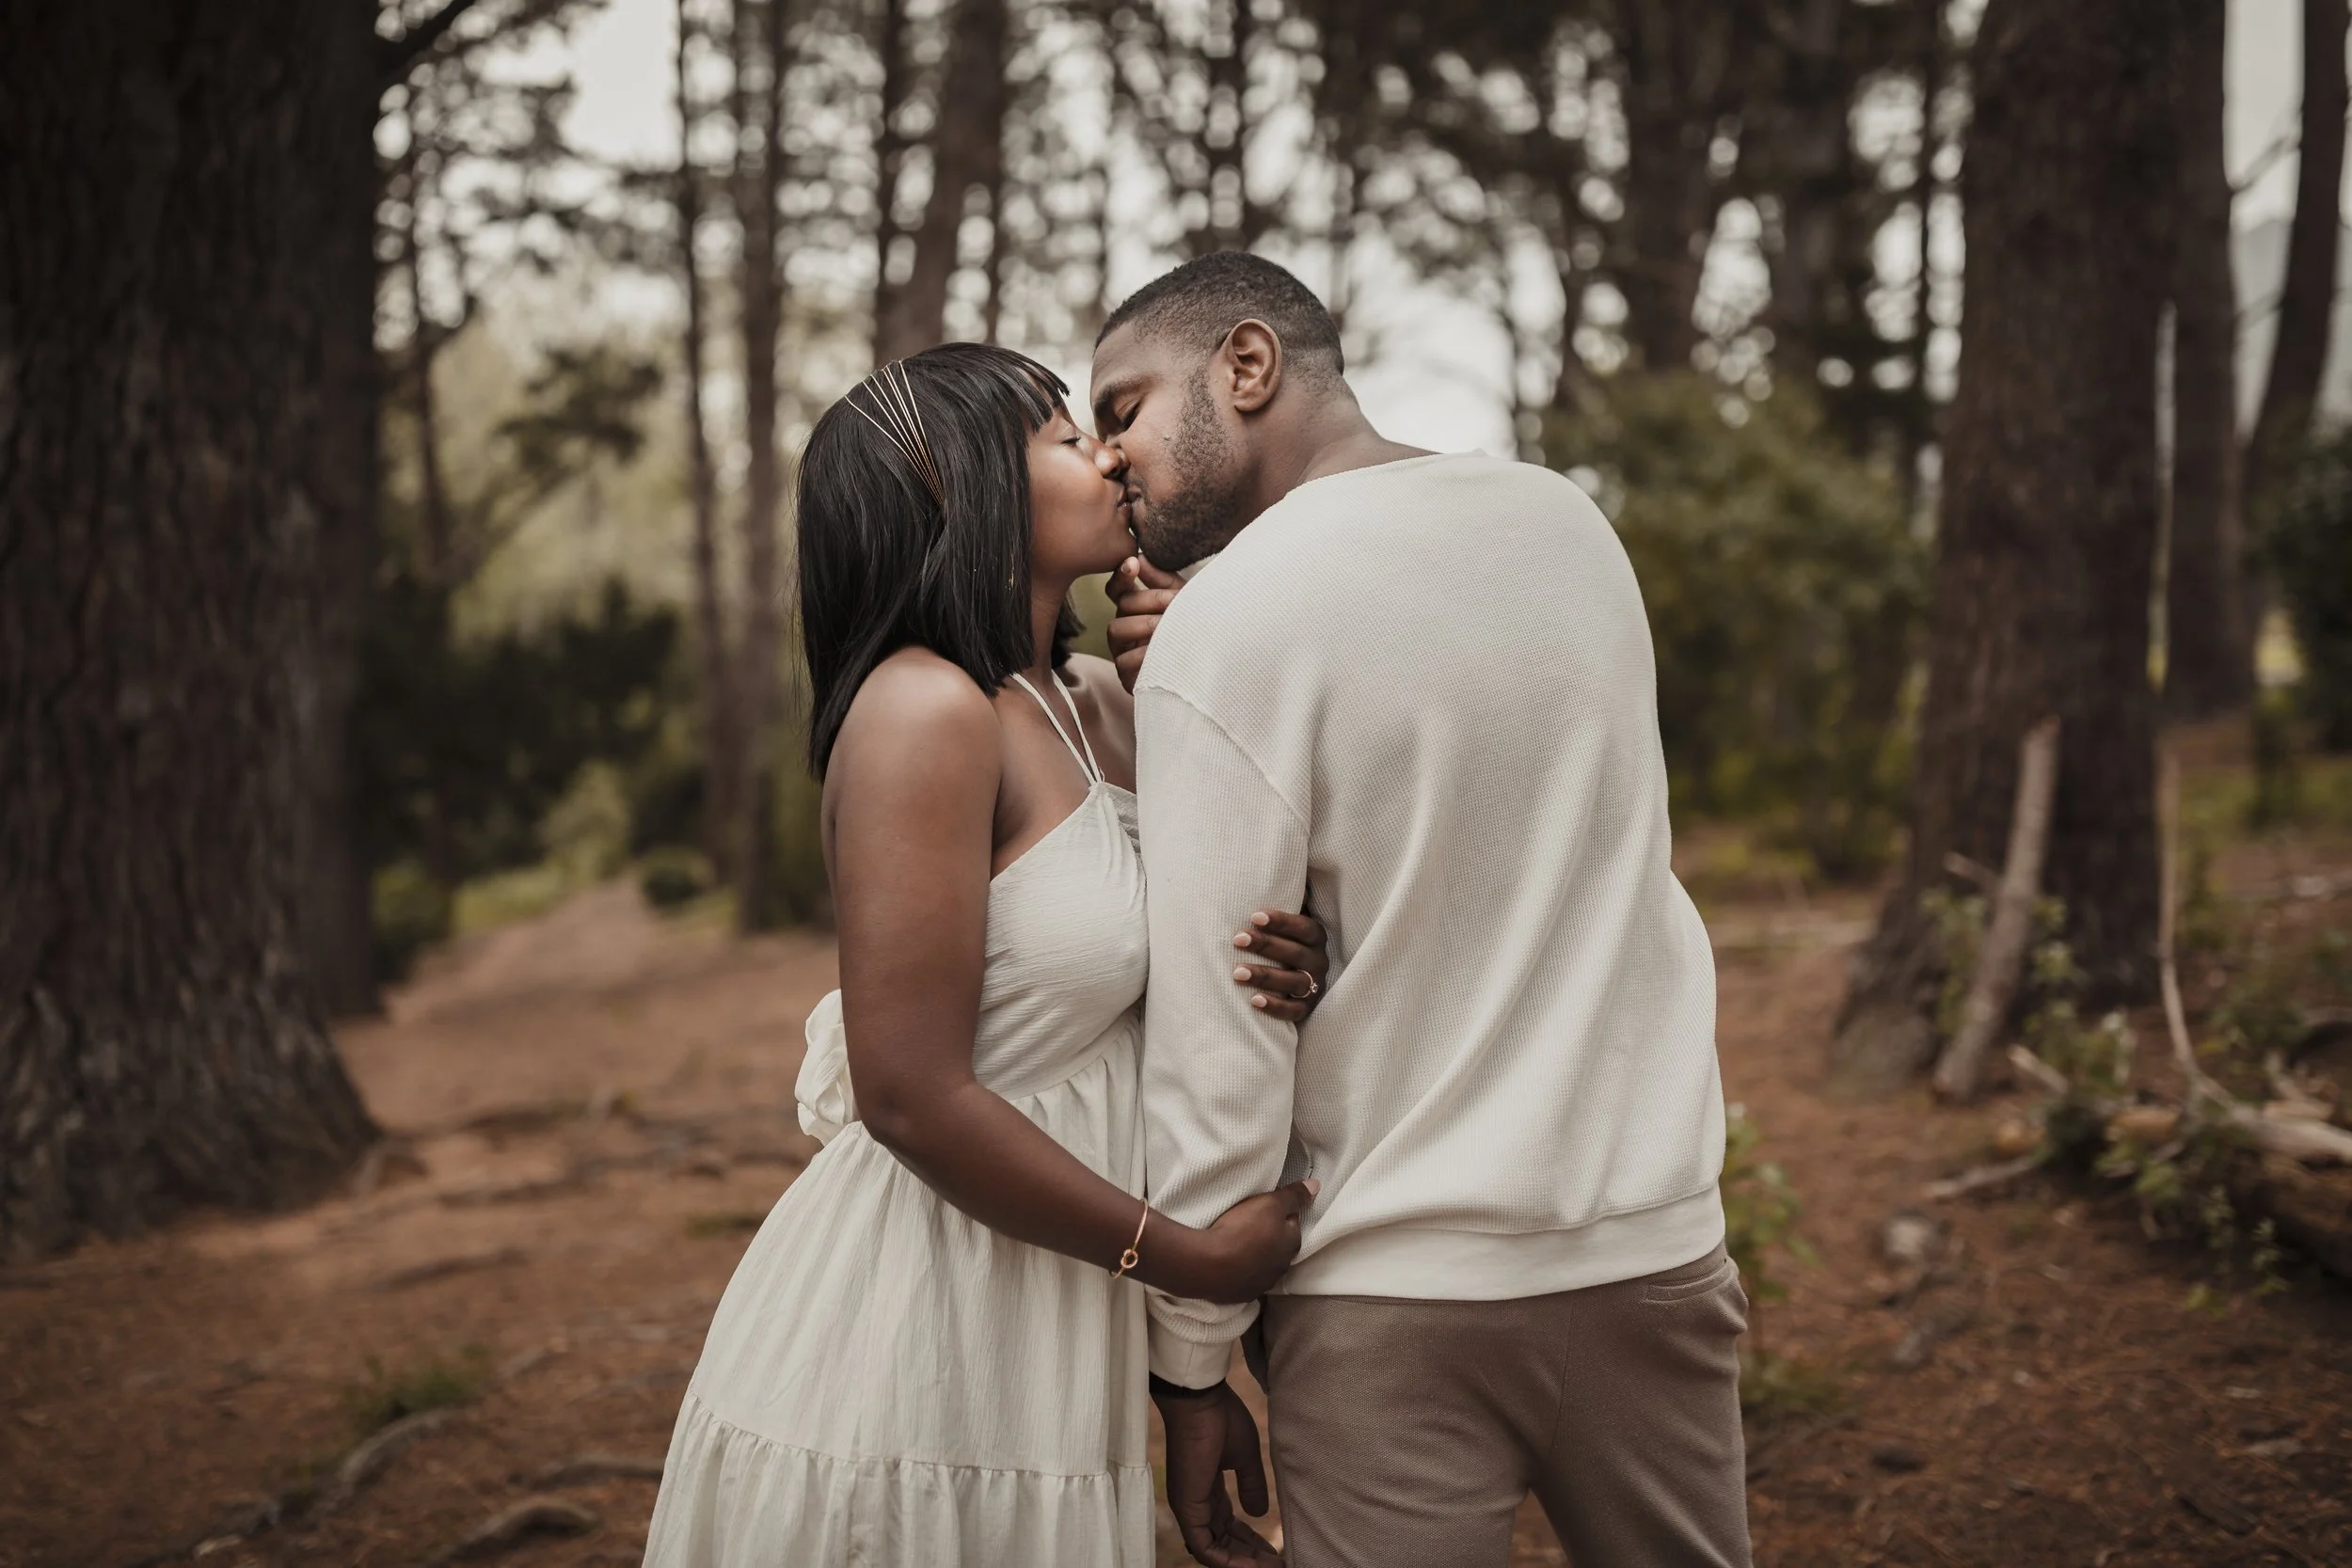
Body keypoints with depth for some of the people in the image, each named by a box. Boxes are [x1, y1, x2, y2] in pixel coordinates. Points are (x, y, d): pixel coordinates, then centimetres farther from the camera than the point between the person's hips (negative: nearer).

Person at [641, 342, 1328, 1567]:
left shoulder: (1093, 705, 6)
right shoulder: (926, 708, -18)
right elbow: (911, 1096, -22)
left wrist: (1281, 974, -8)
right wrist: (1188, 1255, -15)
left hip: (1038, 1324, 8)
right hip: (917, 1326, -8)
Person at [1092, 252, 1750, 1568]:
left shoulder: (1231, 622, -14)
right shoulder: (1573, 521, 5)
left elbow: (1213, 1040, -15)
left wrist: (1189, 1366, -5)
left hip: (1396, 1291, -6)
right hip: (1654, 1251, 6)